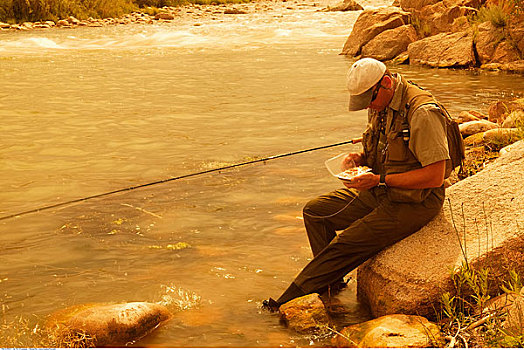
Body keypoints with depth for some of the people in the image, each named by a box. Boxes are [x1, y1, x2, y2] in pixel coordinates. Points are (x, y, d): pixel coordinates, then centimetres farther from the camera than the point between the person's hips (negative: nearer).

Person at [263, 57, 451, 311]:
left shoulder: (422, 112, -24)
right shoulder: (379, 106, 4)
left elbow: (435, 176, -25)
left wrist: (379, 180, -25)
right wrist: (360, 158, -2)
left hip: (413, 203, -9)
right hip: (381, 193, 10)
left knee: (346, 244, -19)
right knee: (314, 211, 4)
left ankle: (287, 303, -7)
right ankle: (330, 288, 3)